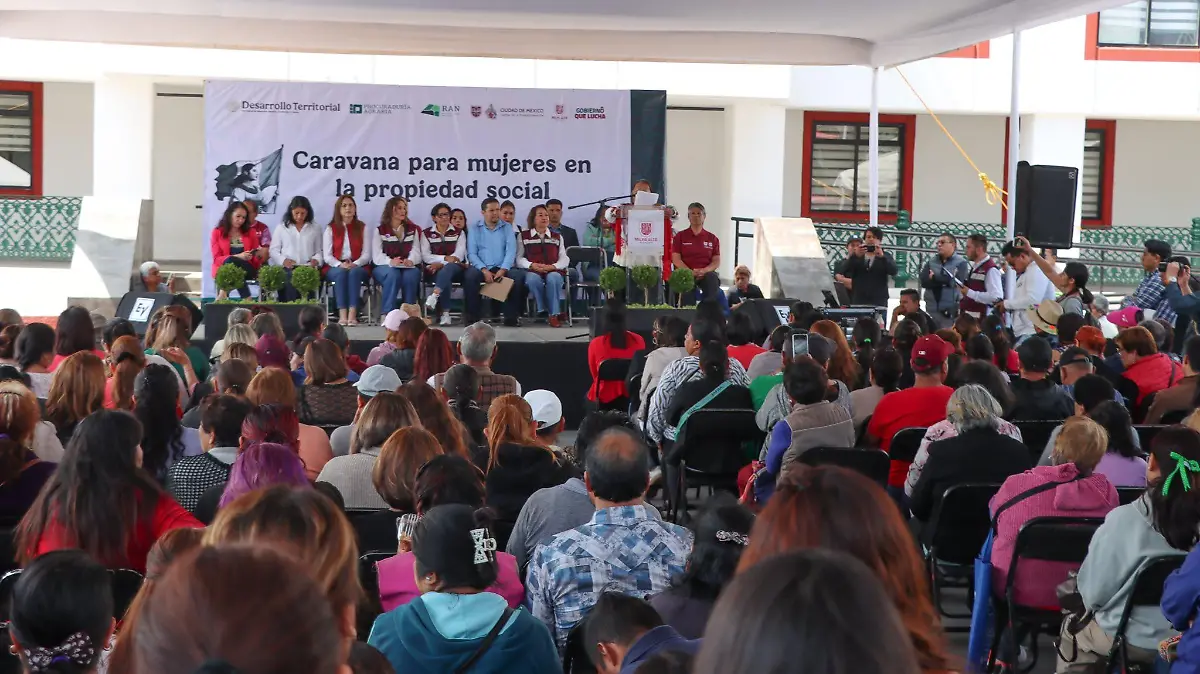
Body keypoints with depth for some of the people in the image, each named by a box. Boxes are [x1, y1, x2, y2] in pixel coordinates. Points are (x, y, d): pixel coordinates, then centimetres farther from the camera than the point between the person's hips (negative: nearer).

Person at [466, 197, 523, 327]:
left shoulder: (507, 228, 12)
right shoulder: (475, 229, 9)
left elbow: (511, 251, 0)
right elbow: (471, 253, 0)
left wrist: (502, 270, -17)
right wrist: (484, 270, -16)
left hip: (502, 268, 1)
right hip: (482, 267, -1)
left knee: (518, 276, -29)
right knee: (470, 275, -33)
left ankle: (510, 316, -20)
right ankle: (472, 316, -23)